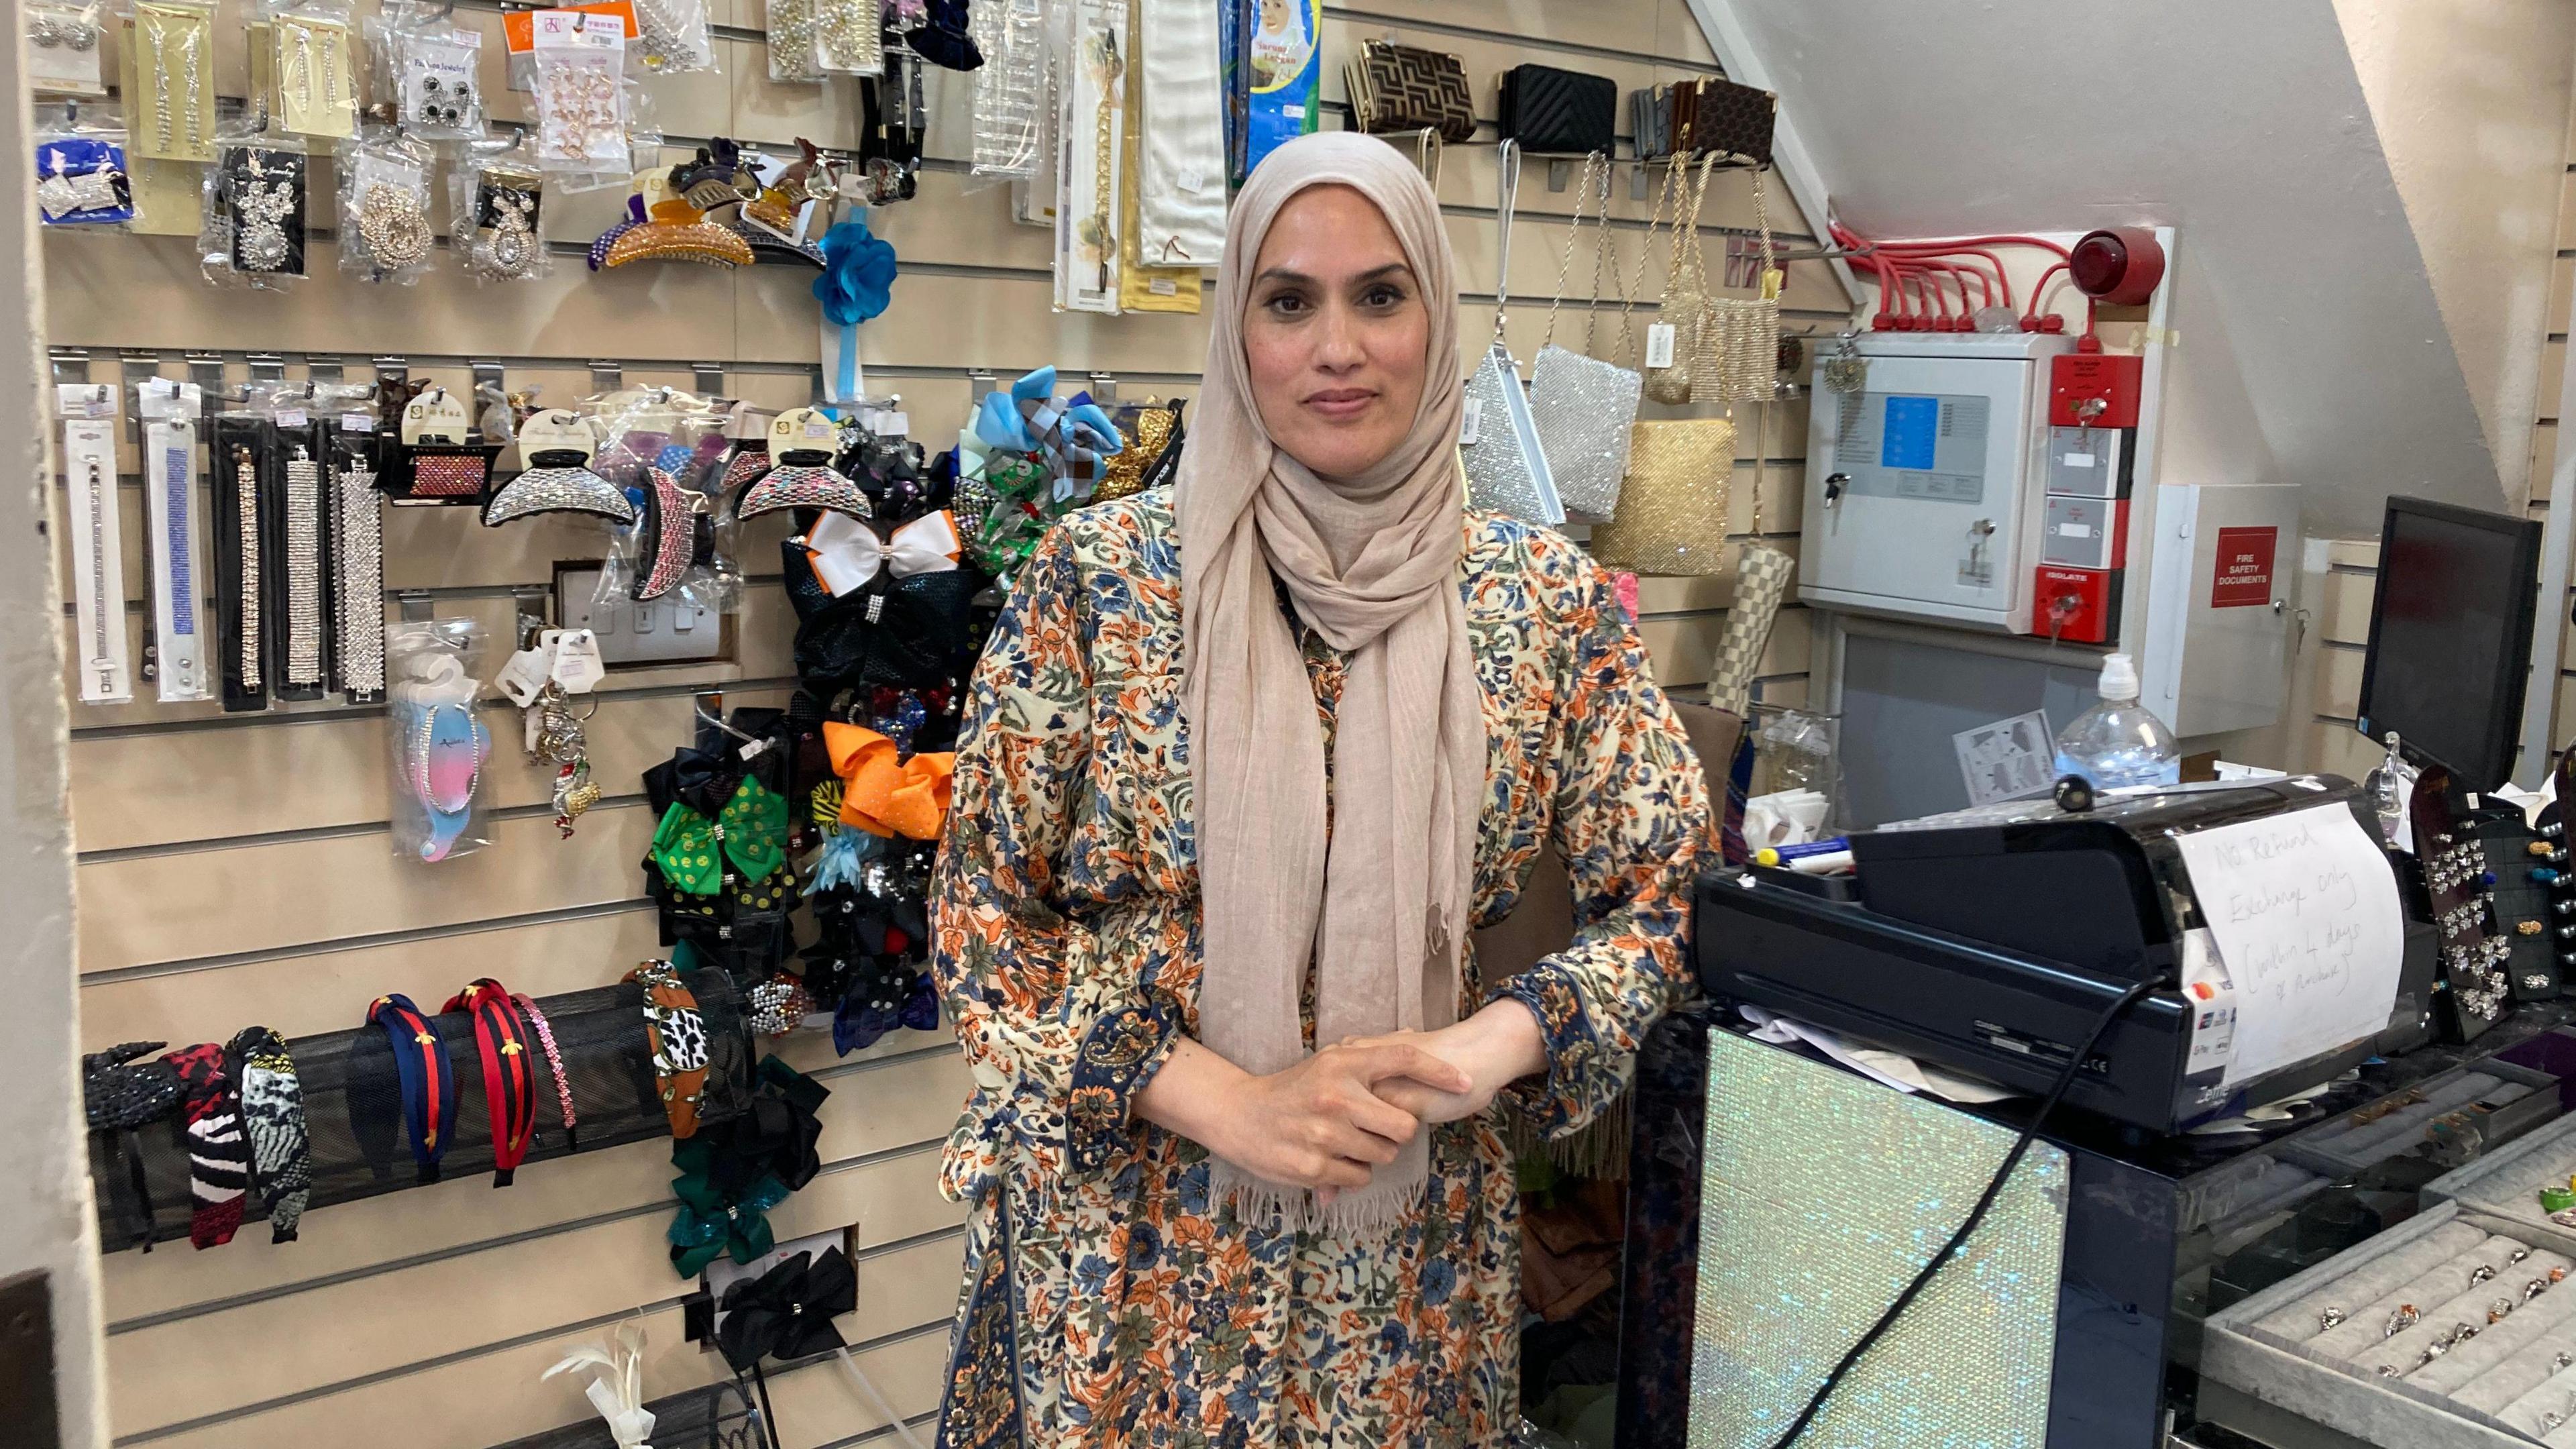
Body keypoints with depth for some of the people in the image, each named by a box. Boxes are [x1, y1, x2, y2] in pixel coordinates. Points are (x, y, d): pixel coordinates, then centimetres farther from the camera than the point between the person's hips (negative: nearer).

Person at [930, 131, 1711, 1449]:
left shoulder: (1550, 599, -4)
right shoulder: (1099, 575, -9)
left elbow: (1654, 896, 1)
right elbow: (980, 910, -7)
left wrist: (1481, 1051, -16)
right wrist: (1227, 1100, -17)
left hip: (1413, 1241, 2)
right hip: (1127, 1233, -1)